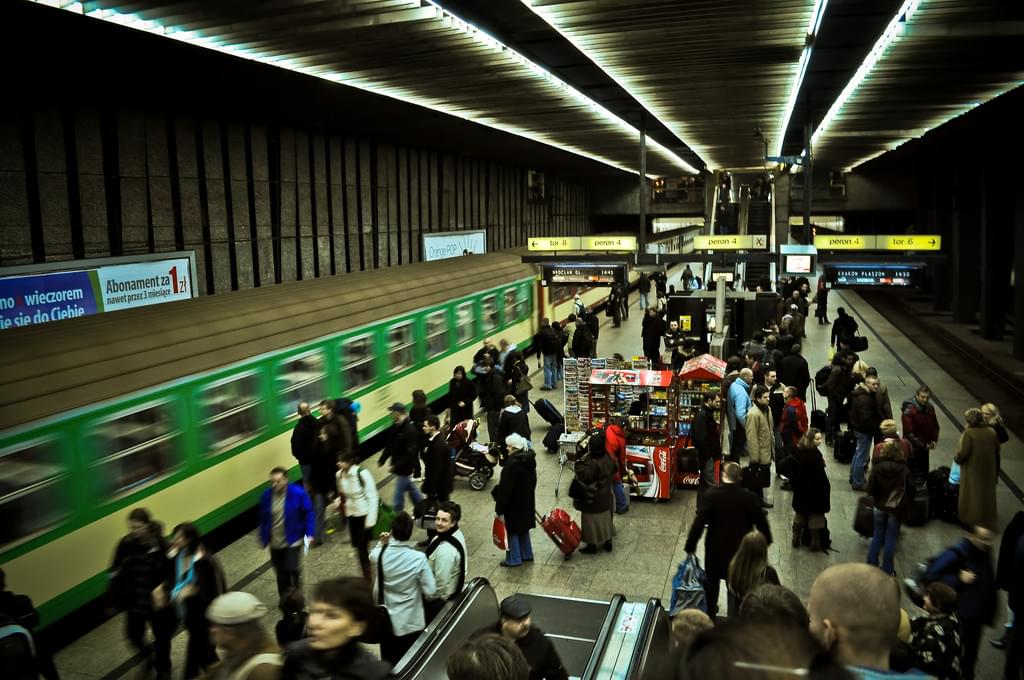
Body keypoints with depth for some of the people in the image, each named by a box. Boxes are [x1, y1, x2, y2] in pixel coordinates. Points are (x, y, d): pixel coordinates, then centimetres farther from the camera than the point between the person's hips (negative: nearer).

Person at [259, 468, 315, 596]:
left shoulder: (298, 494, -16)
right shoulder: (266, 496, -7)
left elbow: (309, 513, -7)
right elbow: (263, 519, 6)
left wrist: (309, 533, -13)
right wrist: (263, 538, 7)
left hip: (293, 540, -3)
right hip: (275, 543, 4)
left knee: (291, 569, -14)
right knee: (281, 573, 13)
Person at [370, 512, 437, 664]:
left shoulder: (380, 554, -16)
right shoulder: (419, 559, -25)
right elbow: (430, 591, -18)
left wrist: (381, 544, 2)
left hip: (386, 620, 3)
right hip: (410, 623, -3)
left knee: (388, 663, 24)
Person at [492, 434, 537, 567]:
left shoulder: (513, 464, -25)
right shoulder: (529, 460, 2)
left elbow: (506, 488, -23)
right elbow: (532, 482, 12)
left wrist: (499, 509, -15)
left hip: (514, 504, -9)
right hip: (527, 502, 9)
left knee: (512, 530, 5)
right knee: (524, 527, 22)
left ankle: (514, 559, 15)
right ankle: (527, 554, 33)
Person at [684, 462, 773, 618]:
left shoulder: (711, 496, -18)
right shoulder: (749, 498, -15)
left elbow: (699, 522, -17)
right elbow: (761, 522, -5)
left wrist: (690, 546, -8)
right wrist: (766, 541, 14)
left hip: (716, 548, 0)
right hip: (741, 548, 0)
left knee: (712, 581, 20)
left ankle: (709, 611, 35)